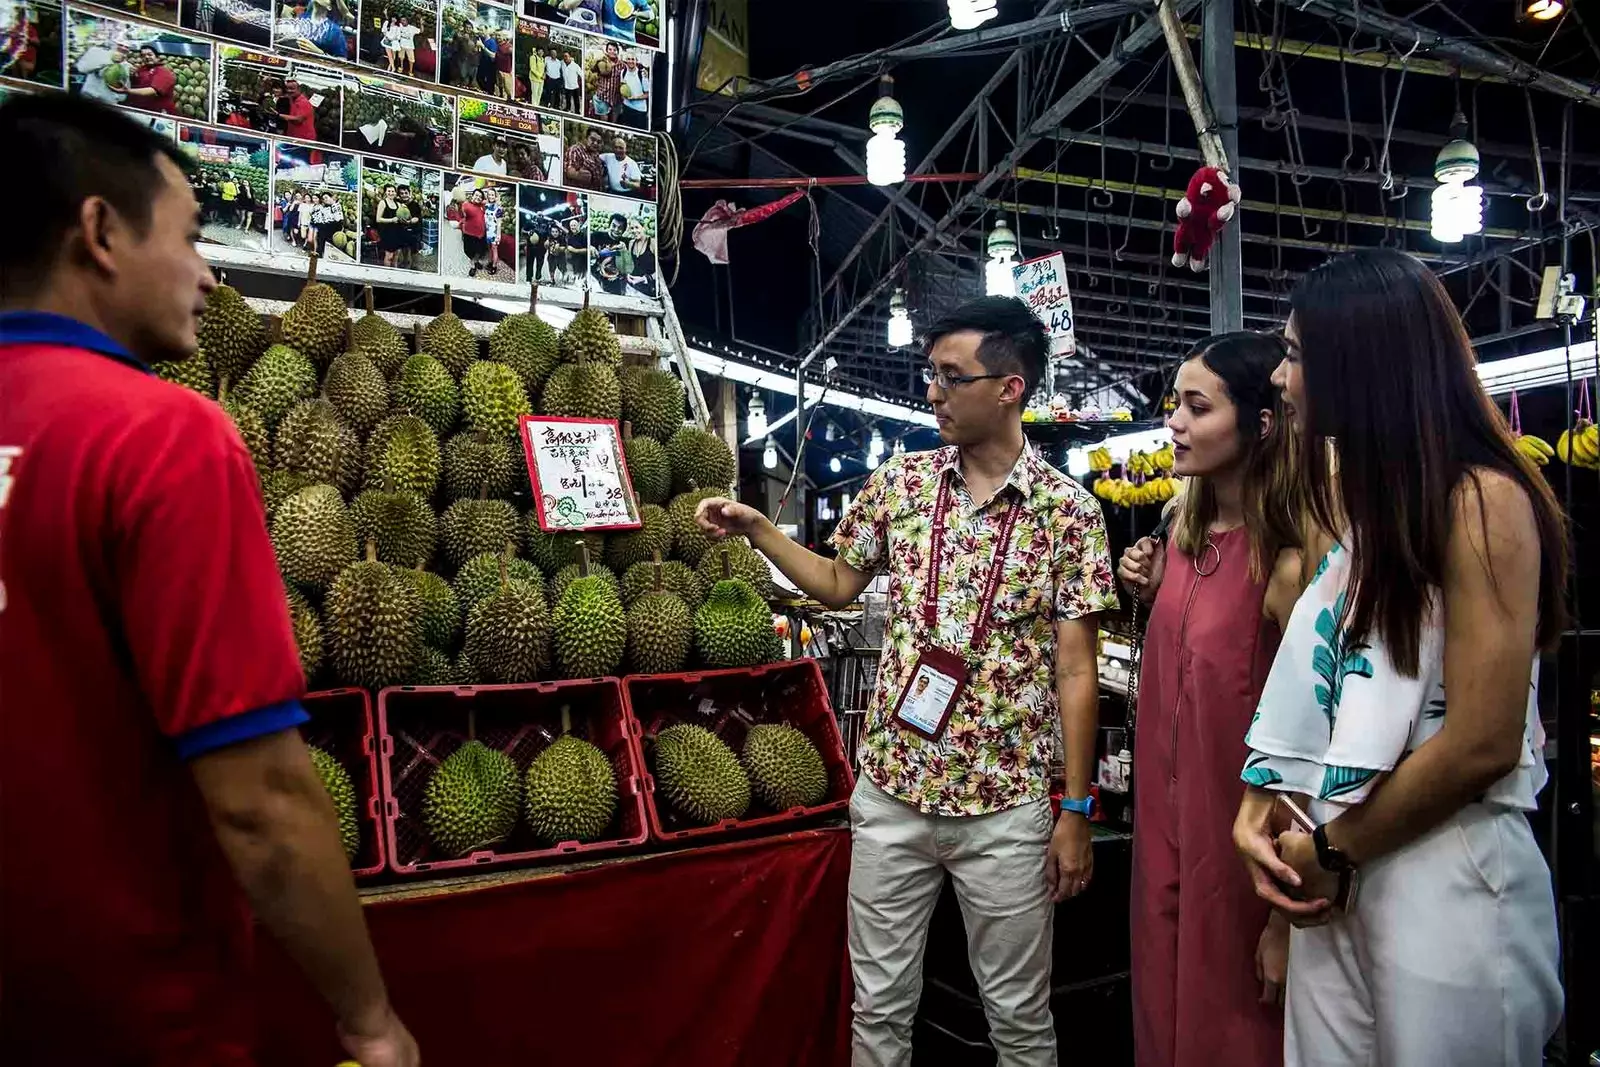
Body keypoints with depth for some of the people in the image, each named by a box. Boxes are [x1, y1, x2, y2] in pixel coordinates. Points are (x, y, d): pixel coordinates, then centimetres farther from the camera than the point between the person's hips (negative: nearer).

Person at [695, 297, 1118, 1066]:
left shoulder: (1069, 511, -8)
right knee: (880, 1005, 16)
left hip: (1007, 806, -2)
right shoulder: (897, 482, 1)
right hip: (890, 791, 3)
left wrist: (1076, 810, -5)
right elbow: (839, 586, 15)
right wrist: (756, 529, 4)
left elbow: (1074, 670, -6)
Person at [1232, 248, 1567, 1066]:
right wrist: (1258, 810, -2)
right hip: (1340, 873, 7)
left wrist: (1331, 849, -9)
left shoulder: (1481, 501, -14)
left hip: (1449, 878, -7)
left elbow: (1483, 743, -19)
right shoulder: (1362, 503, 11)